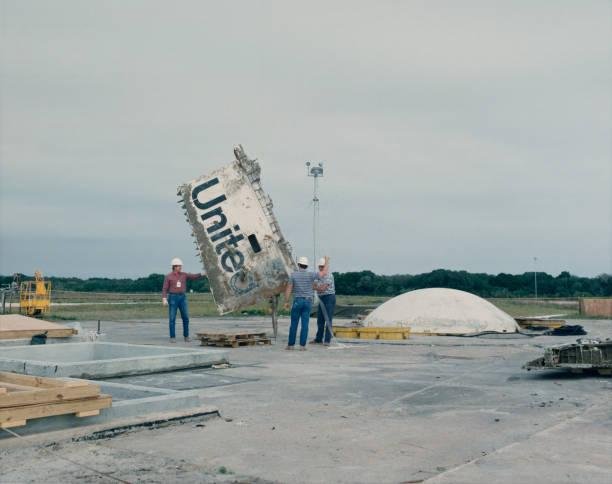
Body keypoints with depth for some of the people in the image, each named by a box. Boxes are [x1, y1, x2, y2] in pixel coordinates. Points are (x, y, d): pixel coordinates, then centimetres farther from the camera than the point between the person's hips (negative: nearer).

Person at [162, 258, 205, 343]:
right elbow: (165, 289, -5)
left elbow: (194, 277, 1)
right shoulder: (168, 277, -2)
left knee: (185, 317, 0)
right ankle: (172, 337, 3)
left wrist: (202, 274, -14)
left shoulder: (184, 275, 9)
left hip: (182, 298, 4)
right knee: (172, 318, -4)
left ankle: (186, 336, 12)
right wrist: (164, 299, -17)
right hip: (172, 298, -3)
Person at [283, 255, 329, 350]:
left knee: (294, 324, 6)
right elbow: (324, 273, 6)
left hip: (297, 301, -1)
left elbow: (288, 289, -5)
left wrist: (286, 302, 3)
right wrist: (327, 261, 20)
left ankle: (291, 345, 7)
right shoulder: (311, 275, -5)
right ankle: (302, 345, -2)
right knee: (305, 324, 0)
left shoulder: (294, 275, -6)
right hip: (308, 302, 1)